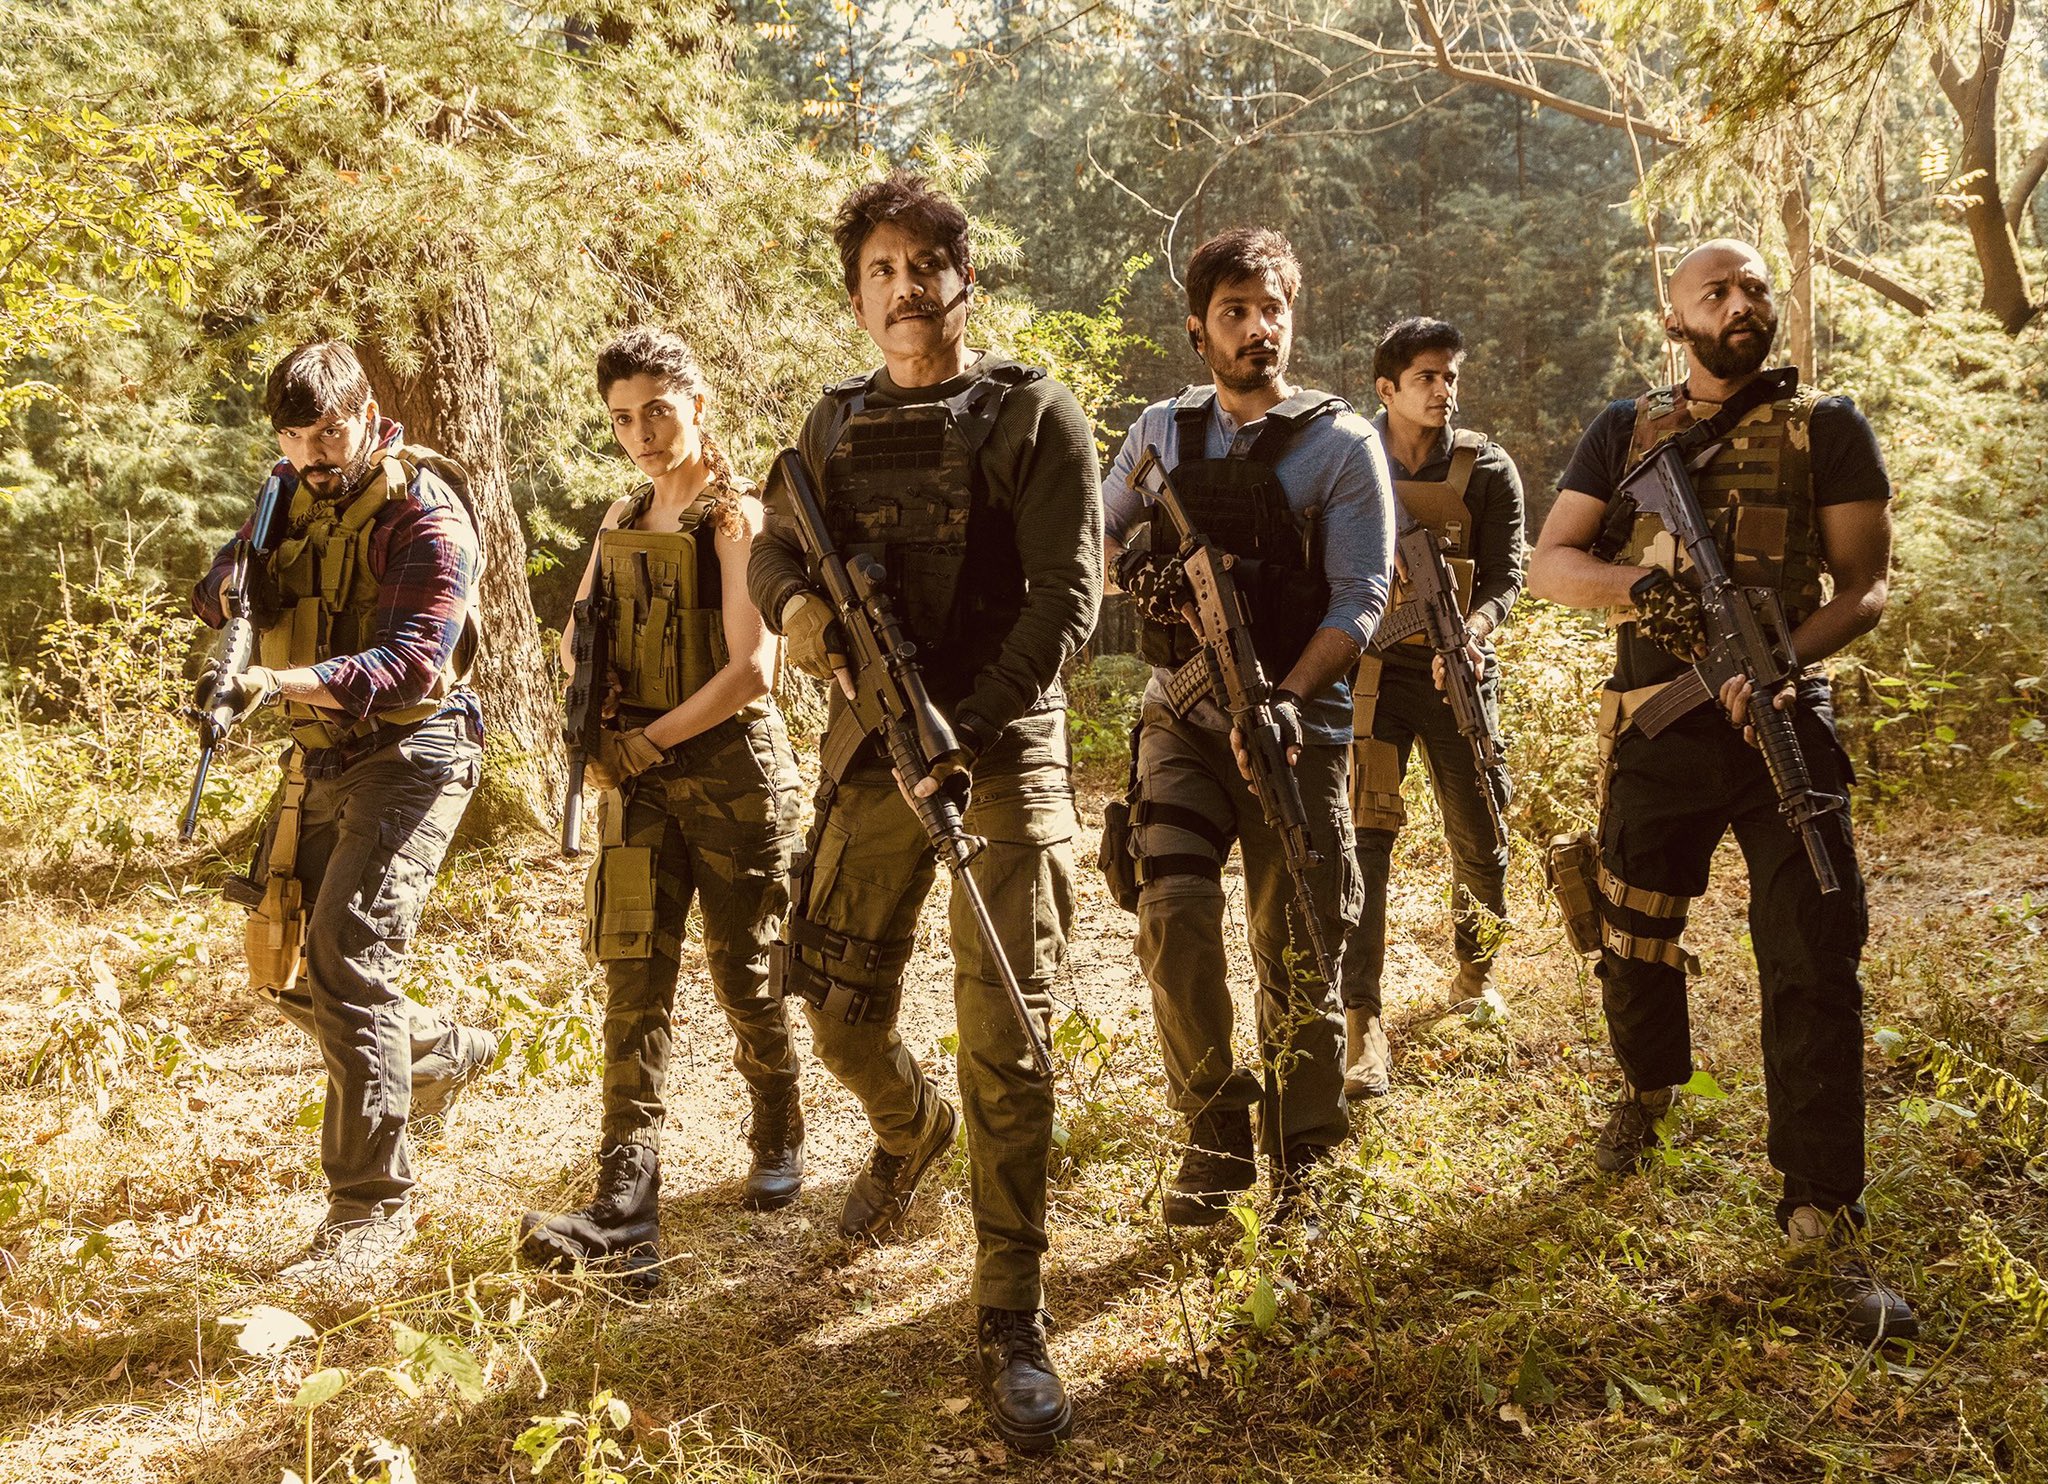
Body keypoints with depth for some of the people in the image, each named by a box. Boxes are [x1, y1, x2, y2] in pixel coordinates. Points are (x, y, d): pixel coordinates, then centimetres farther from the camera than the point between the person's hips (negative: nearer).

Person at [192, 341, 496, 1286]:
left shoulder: (426, 515, -15)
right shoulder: (292, 493, 9)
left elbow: (410, 663, -26)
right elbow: (220, 598, 11)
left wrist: (274, 683, -39)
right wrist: (229, 581, -14)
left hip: (409, 753, -8)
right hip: (321, 757, 8)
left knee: (345, 954, -18)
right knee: (280, 967, 12)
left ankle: (371, 1209, -9)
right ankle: (443, 1053, 37)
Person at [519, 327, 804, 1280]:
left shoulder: (736, 516, -8)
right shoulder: (623, 518, 13)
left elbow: (749, 672, -17)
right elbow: (576, 629, 24)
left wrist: (644, 743, -12)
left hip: (730, 769, -5)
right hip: (639, 775, 6)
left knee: (742, 975, 7)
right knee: (635, 977, -2)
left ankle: (779, 1144, 31)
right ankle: (624, 1206, -4)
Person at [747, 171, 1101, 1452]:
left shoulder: (1034, 413, -3)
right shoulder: (837, 423, 12)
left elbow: (1070, 592, -11)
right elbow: (776, 544, 17)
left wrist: (966, 728, -21)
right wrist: (794, 600, -9)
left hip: (1004, 757, -4)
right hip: (870, 759, 5)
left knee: (1007, 1047, -6)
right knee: (844, 1017, 12)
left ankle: (1012, 1322, 7)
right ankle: (911, 1132, 47)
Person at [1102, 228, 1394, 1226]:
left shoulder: (1341, 444, -1)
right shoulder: (1160, 431, 10)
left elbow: (1359, 599, -7)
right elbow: (1094, 538, 22)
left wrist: (1286, 699, -22)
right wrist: (1138, 564, -2)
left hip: (1297, 726, -2)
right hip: (1183, 717, 2)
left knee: (1296, 957, 3)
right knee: (1173, 911, -17)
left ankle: (1304, 1170, 20)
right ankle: (1214, 1140, -1)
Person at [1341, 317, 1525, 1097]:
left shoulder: (1487, 469, 1)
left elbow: (1504, 575, -4)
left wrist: (1473, 630, -24)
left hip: (1457, 670, 1)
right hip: (1368, 667, -1)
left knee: (1479, 837, 10)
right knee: (1363, 833, -12)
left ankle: (1472, 969, 39)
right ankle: (1361, 1023, -9)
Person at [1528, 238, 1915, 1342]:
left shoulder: (1826, 426, 4)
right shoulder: (1626, 431, 9)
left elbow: (1865, 583, -1)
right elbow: (1550, 565, 2)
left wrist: (1788, 656, -20)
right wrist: (1639, 584, -19)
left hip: (1783, 723, -2)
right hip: (1658, 734, 2)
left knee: (1814, 971, -6)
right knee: (1633, 942, 14)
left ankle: (1824, 1220, 2)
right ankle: (1646, 1093, 44)